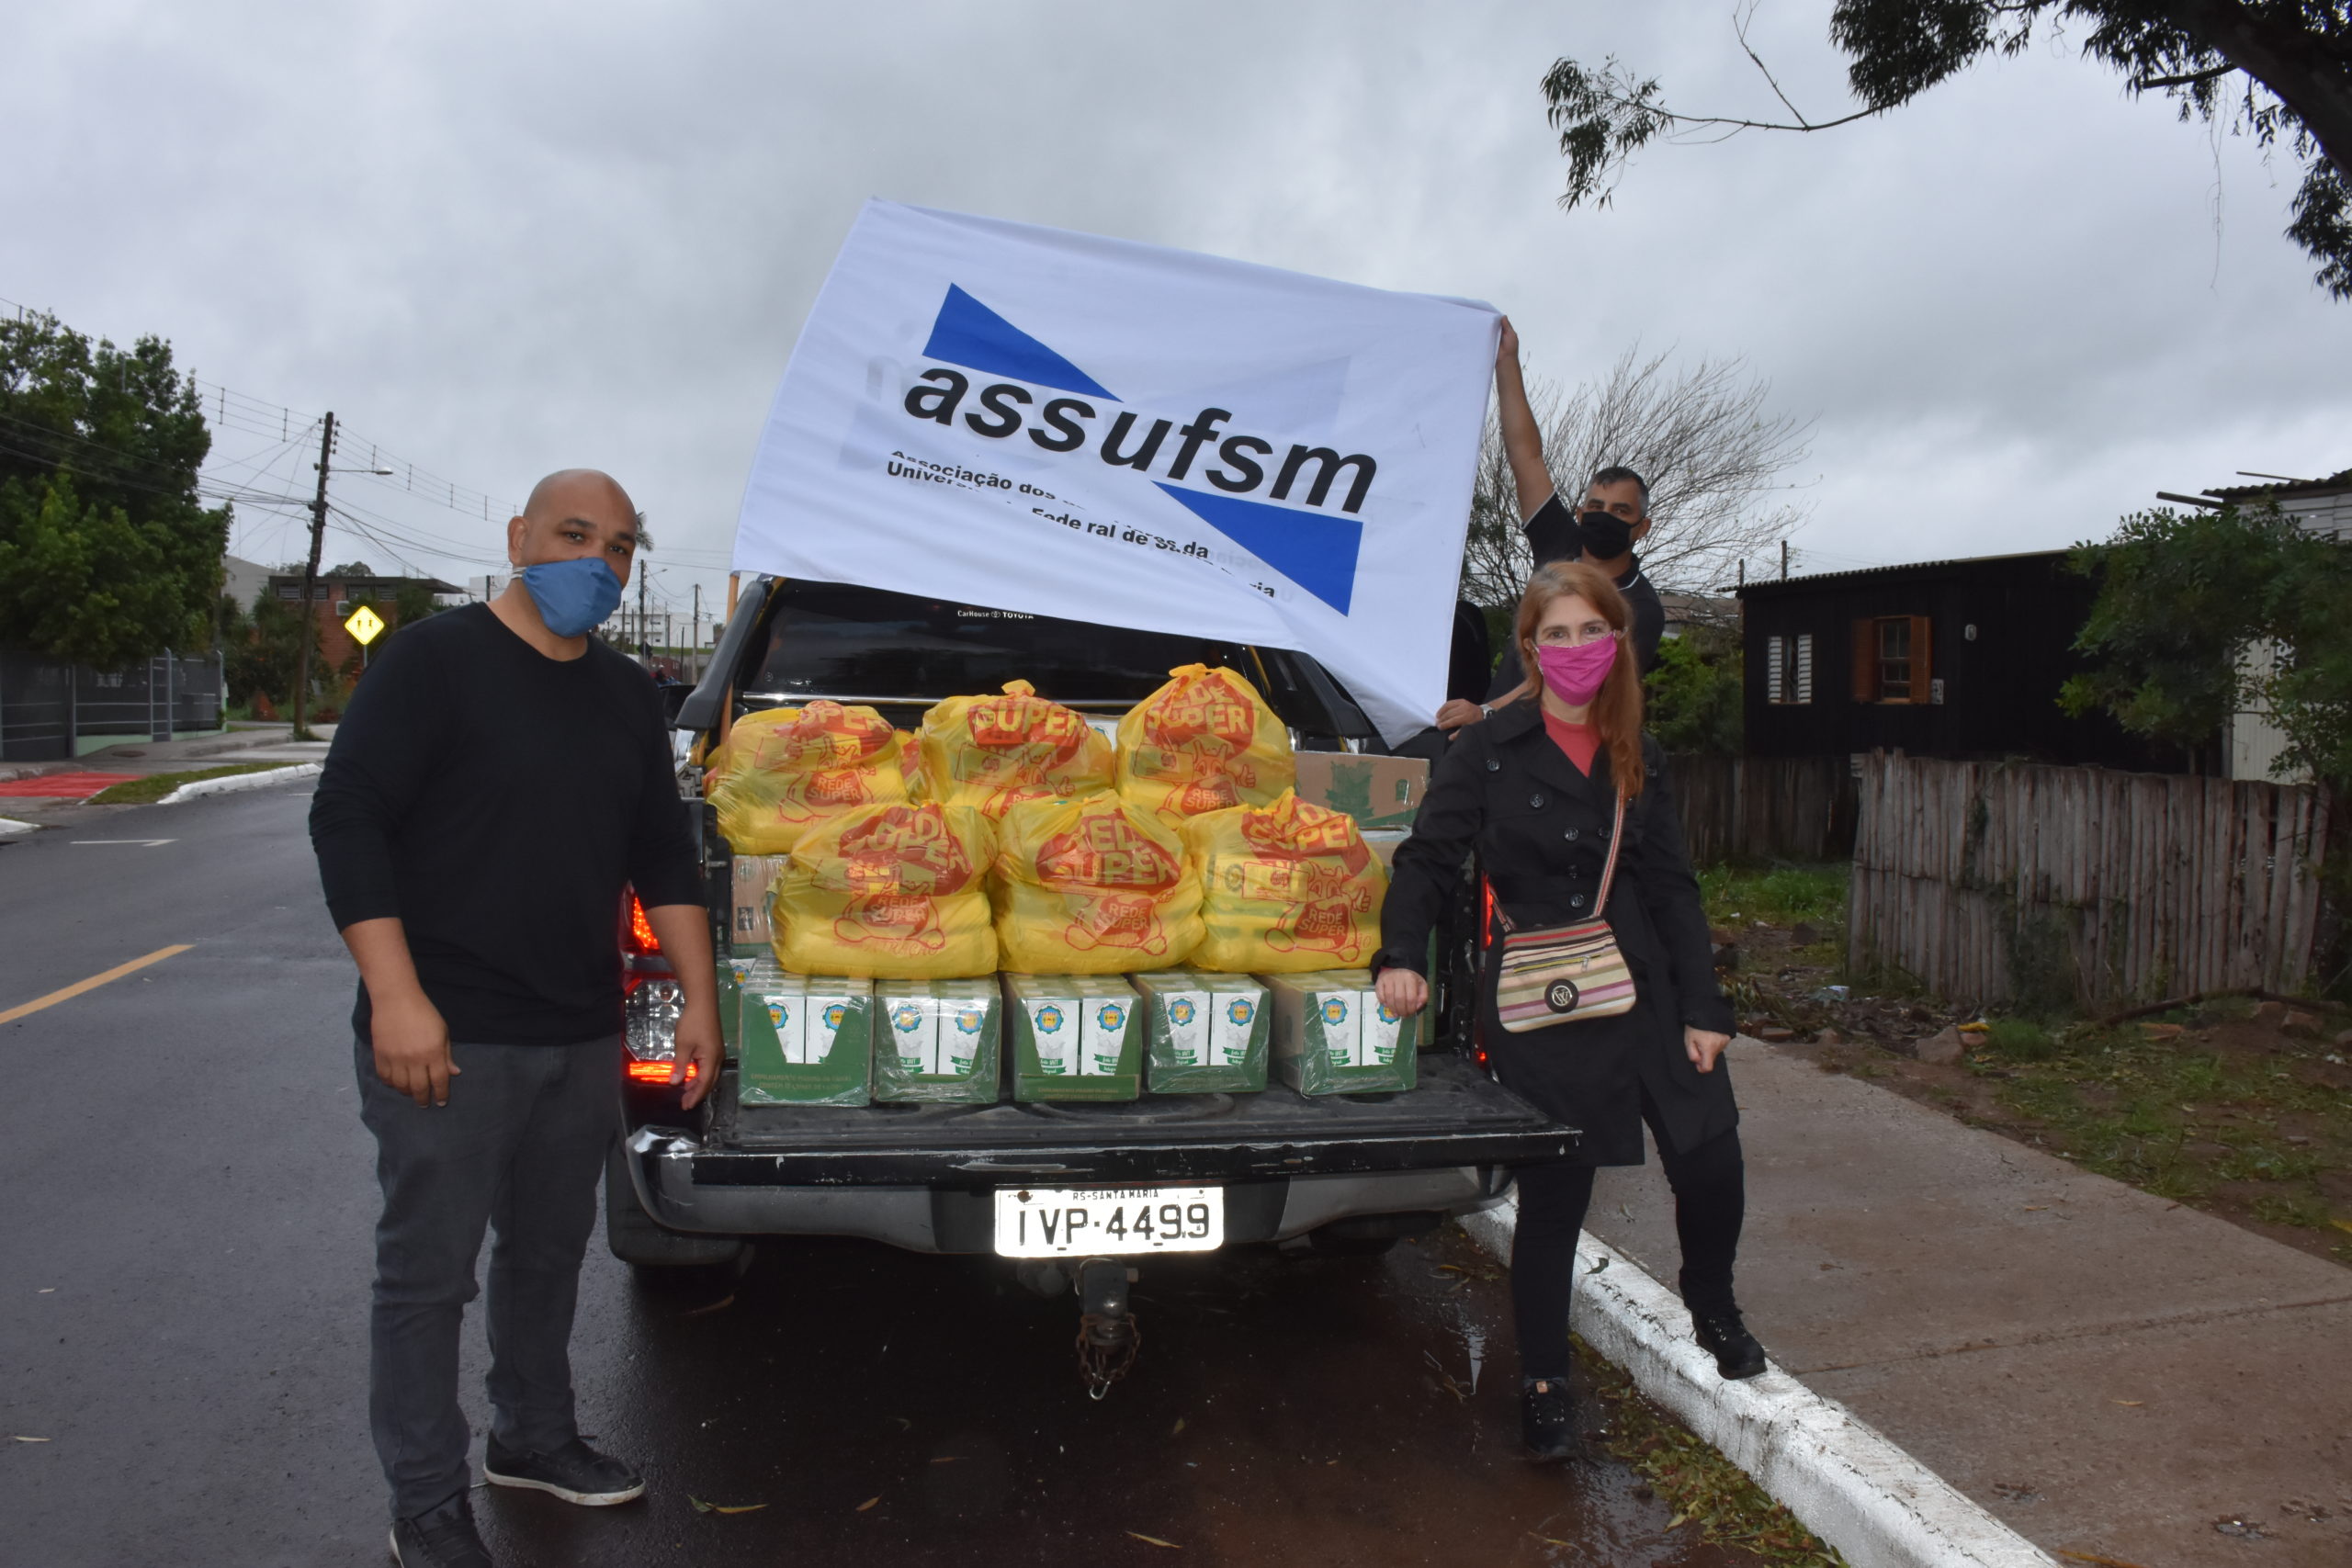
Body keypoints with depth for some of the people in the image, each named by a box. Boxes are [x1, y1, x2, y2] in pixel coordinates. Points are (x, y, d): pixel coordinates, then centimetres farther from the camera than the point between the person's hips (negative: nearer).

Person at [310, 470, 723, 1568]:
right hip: (446, 1038, -6)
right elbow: (346, 819, -13)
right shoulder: (432, 662, -7)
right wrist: (397, 998, -20)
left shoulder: (627, 696, 12)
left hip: (582, 1038, 6)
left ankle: (532, 1437, 36)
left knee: (549, 1251, 18)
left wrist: (699, 1002, 9)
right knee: (429, 1270, 4)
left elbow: (663, 856, 15)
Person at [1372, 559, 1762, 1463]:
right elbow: (1426, 859, -2)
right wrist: (1402, 956, -17)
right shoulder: (1489, 751, -2)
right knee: (1552, 1199, 3)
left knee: (1710, 1163, 2)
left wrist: (1703, 1009, 4)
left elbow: (1673, 889, 9)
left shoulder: (1638, 761, 9)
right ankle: (1543, 1387, 22)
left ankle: (1714, 1312, 35)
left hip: (1642, 987, 4)